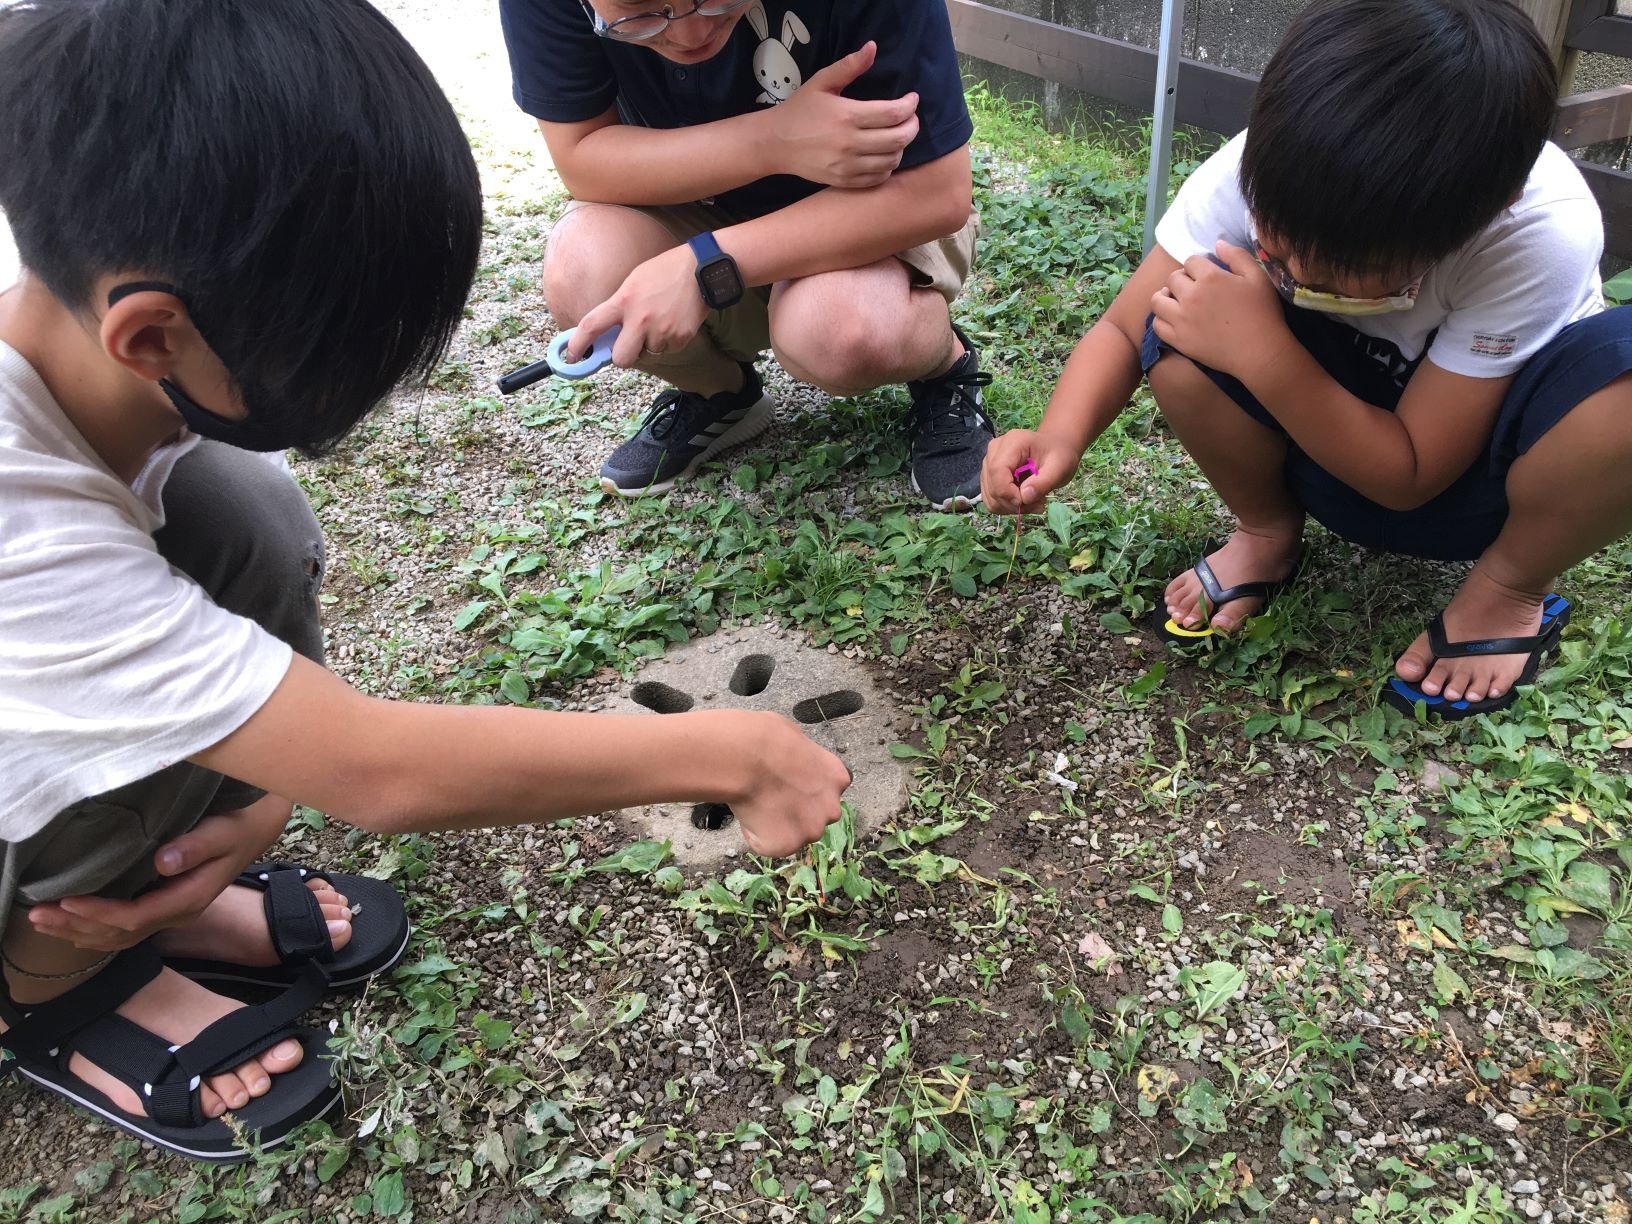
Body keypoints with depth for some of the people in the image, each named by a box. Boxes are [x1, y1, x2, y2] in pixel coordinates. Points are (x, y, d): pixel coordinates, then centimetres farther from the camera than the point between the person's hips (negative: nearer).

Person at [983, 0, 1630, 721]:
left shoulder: (1545, 234, -32)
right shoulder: (1257, 173, -26)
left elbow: (1408, 476, -26)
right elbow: (1124, 328, -17)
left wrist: (1263, 354, -38)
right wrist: (1060, 437, -38)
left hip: (1472, 470, -1)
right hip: (1330, 449, 2)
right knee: (1183, 330, -29)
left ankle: (1508, 594, -5)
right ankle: (1268, 533, 1)